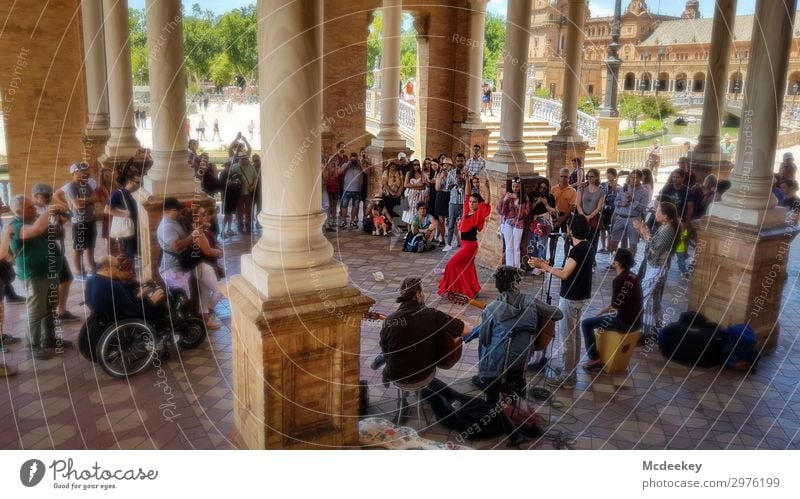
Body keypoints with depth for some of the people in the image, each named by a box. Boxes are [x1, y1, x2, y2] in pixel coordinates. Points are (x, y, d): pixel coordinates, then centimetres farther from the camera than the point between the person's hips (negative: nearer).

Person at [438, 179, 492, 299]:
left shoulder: (479, 214, -14)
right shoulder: (468, 211, 6)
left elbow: (487, 202, -28)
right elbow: (467, 195, 13)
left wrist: (488, 188, -39)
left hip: (470, 245, -8)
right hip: (465, 244, 8)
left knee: (452, 264, -8)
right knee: (467, 268, 14)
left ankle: (453, 289, 1)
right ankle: (473, 290, 24)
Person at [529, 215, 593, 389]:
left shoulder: (577, 250, -22)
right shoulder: (586, 246, 8)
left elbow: (564, 274, -22)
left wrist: (543, 266, -13)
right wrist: (548, 266, 11)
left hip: (571, 298, -10)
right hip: (580, 296, 10)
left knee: (567, 337, -2)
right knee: (574, 334, 16)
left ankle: (567, 377, 4)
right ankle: (572, 372, 25)